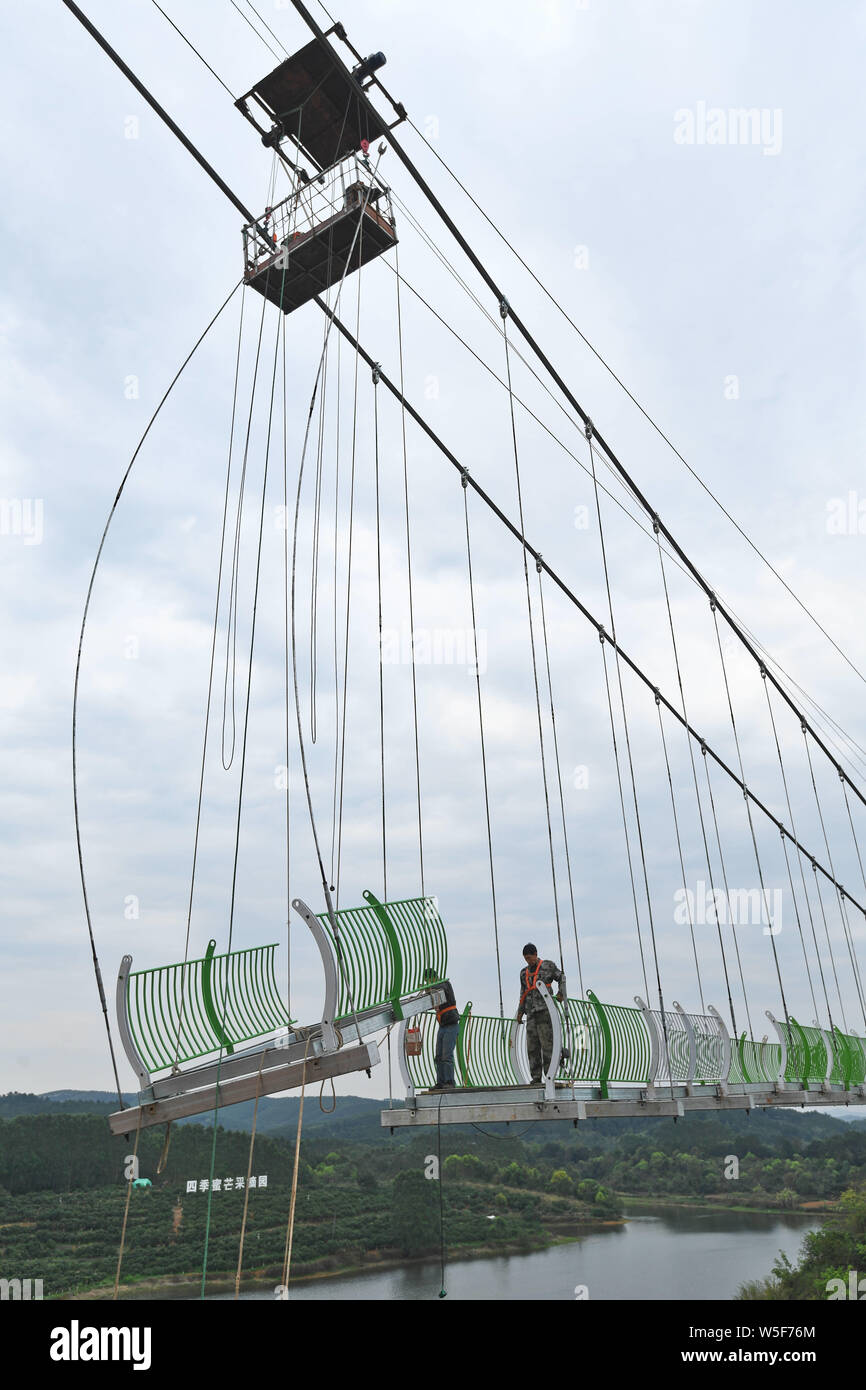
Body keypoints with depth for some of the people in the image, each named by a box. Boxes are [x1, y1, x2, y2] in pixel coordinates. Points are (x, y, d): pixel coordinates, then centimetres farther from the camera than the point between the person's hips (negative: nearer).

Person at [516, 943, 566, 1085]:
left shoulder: (548, 966, 6)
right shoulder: (524, 973, 20)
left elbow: (561, 978, 11)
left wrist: (561, 993, -4)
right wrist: (520, 1011, 16)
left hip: (545, 1008, -5)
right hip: (531, 1012, 5)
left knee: (547, 1041, -11)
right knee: (532, 1045, 1)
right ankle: (536, 1077, 3)